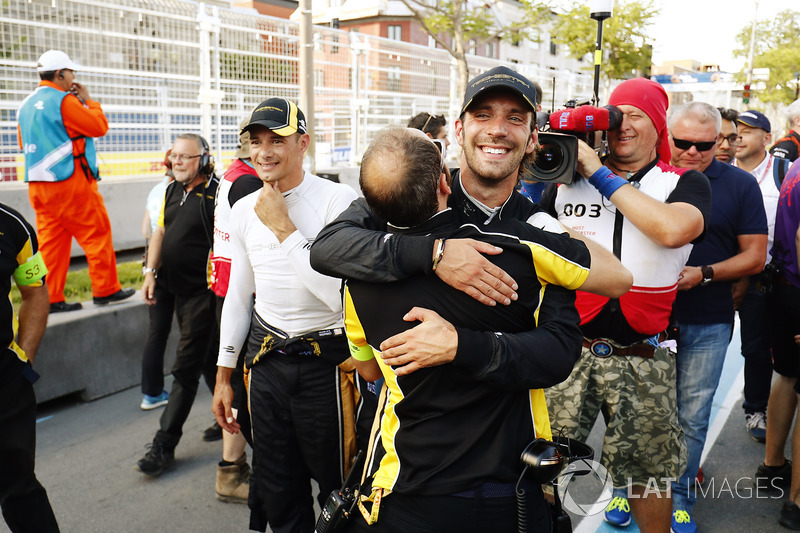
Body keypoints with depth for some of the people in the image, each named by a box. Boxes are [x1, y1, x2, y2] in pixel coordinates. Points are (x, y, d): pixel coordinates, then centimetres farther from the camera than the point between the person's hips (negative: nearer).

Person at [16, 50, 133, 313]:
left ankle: (51, 298, 8)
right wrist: (88, 100, 5)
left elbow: (24, 143, 24)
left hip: (37, 185, 8)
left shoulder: (26, 105, 16)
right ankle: (105, 289, 4)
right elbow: (99, 126, -10)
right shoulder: (64, 100, -10)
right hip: (70, 183, -8)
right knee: (96, 234, 0)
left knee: (51, 240, 8)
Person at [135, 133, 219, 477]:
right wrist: (150, 272, 7)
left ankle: (164, 445, 2)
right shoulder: (171, 192, 11)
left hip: (202, 292, -8)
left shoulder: (215, 193, -14)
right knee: (207, 360, 20)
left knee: (186, 368, -4)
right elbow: (160, 232, 16)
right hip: (179, 290, 8)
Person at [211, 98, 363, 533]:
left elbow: (339, 294, -24)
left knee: (340, 490, 12)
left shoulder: (339, 200, -14)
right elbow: (238, 295, 13)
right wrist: (223, 376, 15)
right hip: (265, 361, 5)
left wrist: (285, 228, -21)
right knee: (277, 496, 18)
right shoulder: (244, 210, 5)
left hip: (325, 361, -5)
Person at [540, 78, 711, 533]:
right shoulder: (568, 179, 9)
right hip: (568, 349, 1)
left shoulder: (686, 183, 3)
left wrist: (602, 175, -14)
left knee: (648, 474, 14)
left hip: (642, 358, -1)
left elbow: (673, 229, -21)